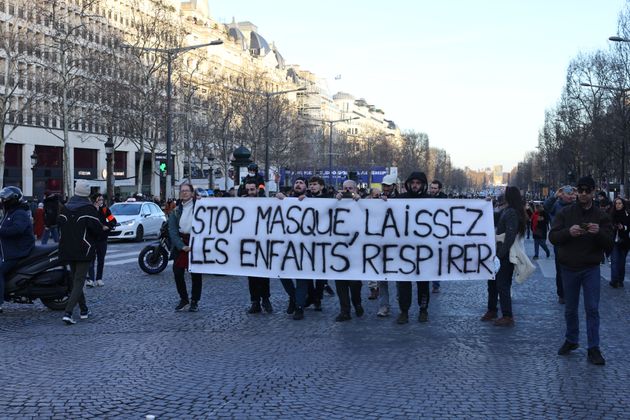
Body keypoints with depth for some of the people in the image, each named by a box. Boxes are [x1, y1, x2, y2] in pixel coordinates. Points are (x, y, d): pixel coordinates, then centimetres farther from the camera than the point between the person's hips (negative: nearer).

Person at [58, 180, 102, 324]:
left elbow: (60, 225, 11)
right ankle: (68, 313, -17)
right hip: (84, 251, -6)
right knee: (79, 282, -4)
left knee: (75, 280, 18)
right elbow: (97, 228, -18)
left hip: (67, 251, 6)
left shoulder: (65, 208, 5)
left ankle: (84, 310, 25)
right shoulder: (89, 208, -13)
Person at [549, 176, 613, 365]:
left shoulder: (601, 216, -1)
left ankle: (594, 348, 4)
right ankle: (571, 340, 29)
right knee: (570, 309, 12)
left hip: (591, 269, -1)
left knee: (592, 309, -2)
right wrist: (568, 232, -26)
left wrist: (599, 233, -25)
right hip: (569, 268, 1)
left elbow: (609, 244, -4)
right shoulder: (565, 213, -1)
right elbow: (552, 236, -7)